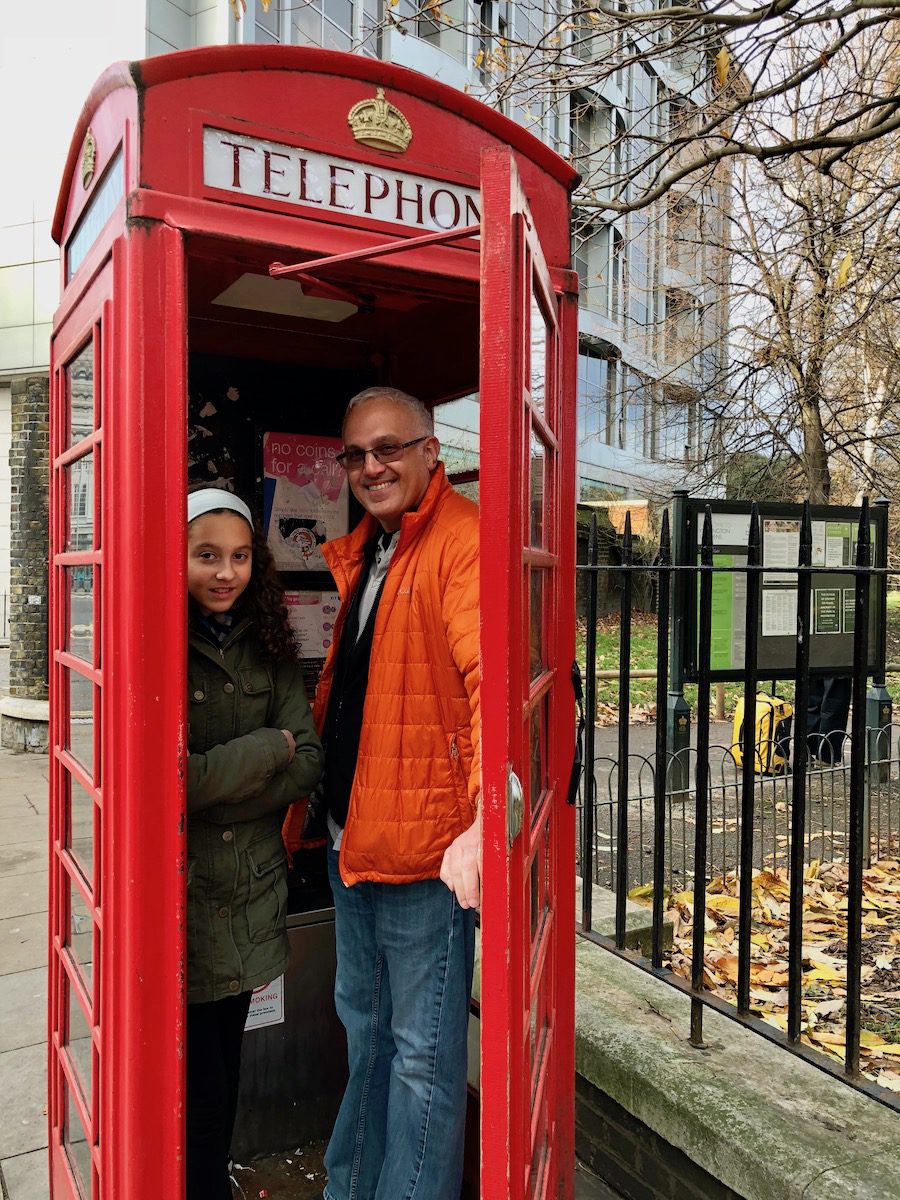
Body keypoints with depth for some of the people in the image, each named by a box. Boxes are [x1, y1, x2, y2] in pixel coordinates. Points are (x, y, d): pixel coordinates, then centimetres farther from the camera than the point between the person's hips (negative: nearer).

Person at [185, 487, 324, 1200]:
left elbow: (310, 763, -3)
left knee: (224, 1073, 19)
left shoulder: (267, 646, 3)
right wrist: (267, 749, -12)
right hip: (179, 896, -4)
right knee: (198, 1090, 8)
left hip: (250, 895, 5)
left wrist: (214, 791, -15)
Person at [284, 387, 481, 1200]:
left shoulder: (462, 540, -16)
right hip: (353, 832, 9)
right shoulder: (362, 549, 12)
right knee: (365, 1025, 25)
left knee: (422, 1051, 8)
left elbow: (492, 681, -29)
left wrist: (483, 819, -41)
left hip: (427, 845, -9)